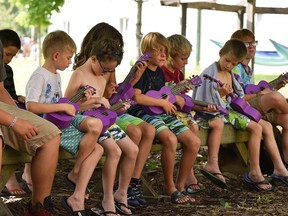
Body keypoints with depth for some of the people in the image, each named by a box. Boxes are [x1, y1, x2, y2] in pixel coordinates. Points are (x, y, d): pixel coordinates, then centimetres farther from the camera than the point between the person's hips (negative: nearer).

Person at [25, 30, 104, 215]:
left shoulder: (56, 75, 17)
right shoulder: (40, 76, -15)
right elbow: (31, 106, -27)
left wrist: (79, 98, 13)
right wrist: (63, 106, -24)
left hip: (63, 122, 10)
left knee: (97, 149, -1)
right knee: (94, 126, -21)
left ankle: (77, 198, -7)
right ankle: (76, 173, 2)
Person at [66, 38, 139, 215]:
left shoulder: (102, 79, 17)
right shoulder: (79, 75, -9)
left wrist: (116, 108, 8)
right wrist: (94, 101, -21)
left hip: (103, 120, 9)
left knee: (133, 150, -3)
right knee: (115, 151, -27)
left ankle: (121, 193, 11)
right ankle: (108, 201, -18)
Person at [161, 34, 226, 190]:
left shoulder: (178, 74, 18)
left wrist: (202, 107, 3)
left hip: (181, 110, 10)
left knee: (218, 121, 4)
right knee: (193, 126, -37)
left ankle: (212, 164, 1)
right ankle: (188, 175, -31)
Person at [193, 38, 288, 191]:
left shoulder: (230, 74, 13)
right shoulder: (211, 73, -13)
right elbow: (207, 102, -16)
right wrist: (221, 94, -29)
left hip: (230, 109, 9)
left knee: (267, 126, 3)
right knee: (256, 128, -22)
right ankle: (254, 173, -15)